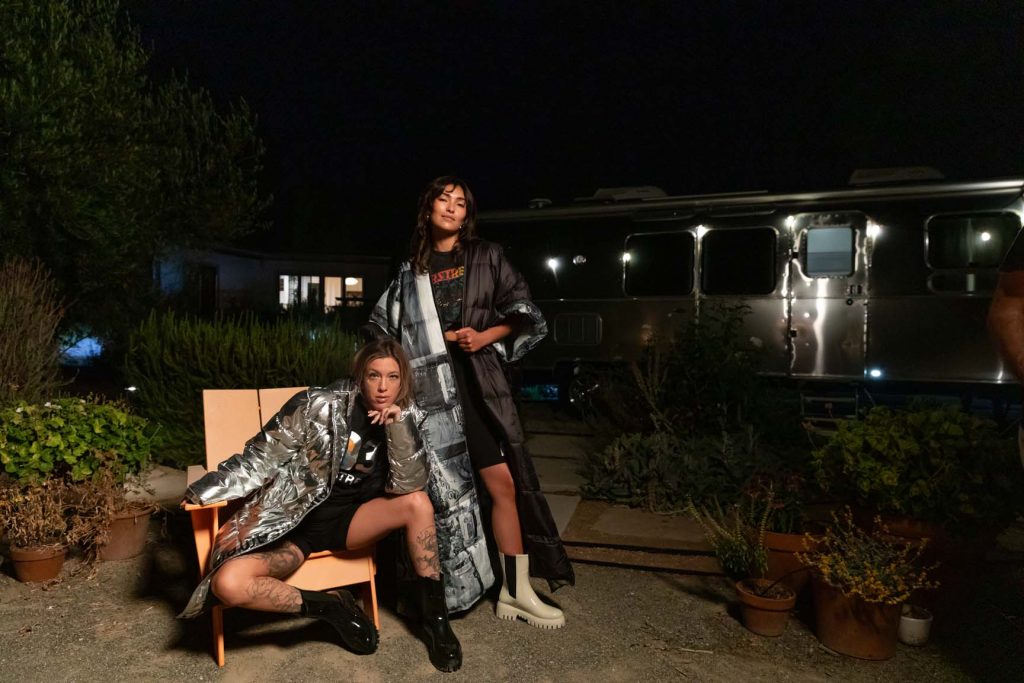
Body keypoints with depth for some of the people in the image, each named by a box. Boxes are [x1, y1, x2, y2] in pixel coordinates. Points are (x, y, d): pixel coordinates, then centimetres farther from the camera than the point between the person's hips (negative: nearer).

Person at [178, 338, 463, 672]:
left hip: (347, 520, 3)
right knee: (228, 584, -28)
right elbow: (265, 453, -6)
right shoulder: (322, 404, -14)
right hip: (293, 521, -2)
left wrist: (399, 428, -24)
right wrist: (204, 492, -9)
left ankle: (433, 617, -8)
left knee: (418, 502, -25)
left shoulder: (405, 418, -3)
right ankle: (333, 606, -7)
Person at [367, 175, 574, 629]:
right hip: (429, 385, 0)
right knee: (438, 487, 2)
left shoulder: (486, 257, 10)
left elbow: (522, 313, 7)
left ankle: (516, 592, 8)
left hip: (477, 382, 0)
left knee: (504, 482, -3)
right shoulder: (411, 270, 13)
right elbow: (385, 328, 16)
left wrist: (485, 336, -8)